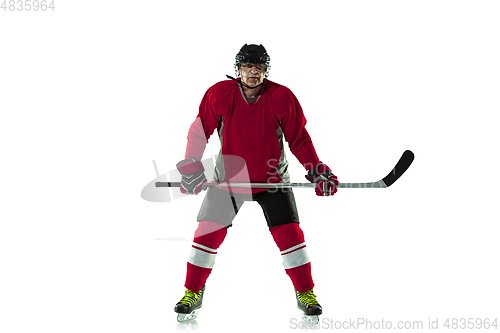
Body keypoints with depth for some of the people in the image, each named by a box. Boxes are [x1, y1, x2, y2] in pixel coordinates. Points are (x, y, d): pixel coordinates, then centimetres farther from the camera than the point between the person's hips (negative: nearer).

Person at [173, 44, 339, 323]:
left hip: (273, 179, 0)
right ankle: (192, 294, 14)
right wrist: (192, 167, -12)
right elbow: (200, 131, -3)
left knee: (289, 234, -8)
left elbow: (299, 139, -5)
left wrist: (317, 170, -14)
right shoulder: (218, 94, -13)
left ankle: (306, 295, 11)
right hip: (229, 177, 0)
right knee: (208, 234, -5)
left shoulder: (282, 98, -13)